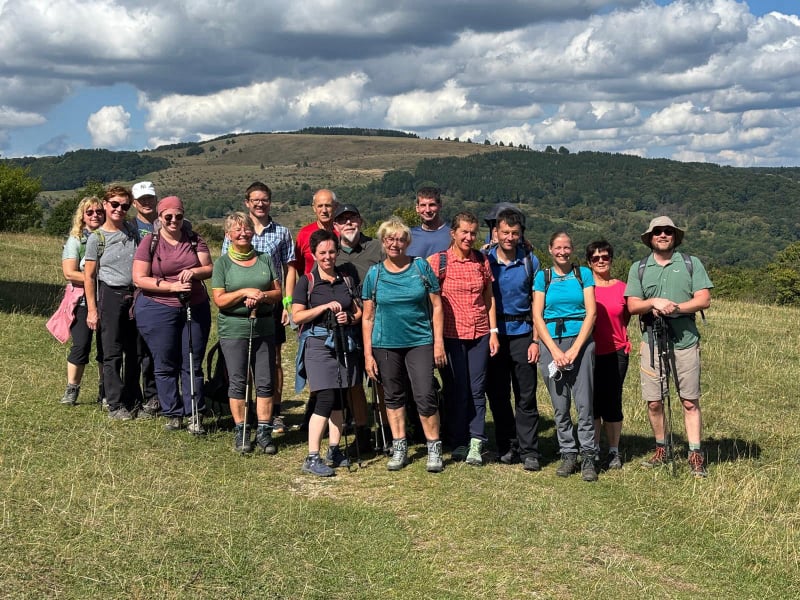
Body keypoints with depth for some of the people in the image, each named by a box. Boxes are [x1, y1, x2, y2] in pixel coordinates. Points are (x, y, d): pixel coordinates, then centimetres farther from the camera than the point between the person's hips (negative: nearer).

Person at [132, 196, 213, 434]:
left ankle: (195, 416, 8)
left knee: (193, 364, 3)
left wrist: (194, 272, -18)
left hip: (195, 308, 2)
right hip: (158, 309, -2)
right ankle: (172, 414, 14)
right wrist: (172, 286, -16)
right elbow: (139, 279, -8)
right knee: (165, 366, 3)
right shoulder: (149, 243, -3)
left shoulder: (194, 240, 6)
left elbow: (210, 269, 4)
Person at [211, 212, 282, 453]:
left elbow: (278, 292, 8)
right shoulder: (223, 263, 1)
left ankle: (264, 431, 10)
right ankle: (240, 432, 11)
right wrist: (245, 292, -17)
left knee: (265, 382, 3)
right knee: (238, 382, 1)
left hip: (264, 327, 3)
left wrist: (262, 295, -12)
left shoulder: (265, 259, 9)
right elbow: (219, 299, -6)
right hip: (234, 329, -3)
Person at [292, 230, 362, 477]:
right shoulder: (307, 281, 0)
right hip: (318, 343, -5)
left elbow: (359, 311, 18)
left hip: (344, 343, 5)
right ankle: (312, 458, -10)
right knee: (326, 399, -13)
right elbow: (297, 316, -7)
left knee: (339, 401, 8)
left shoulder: (346, 279, 13)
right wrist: (324, 307, -15)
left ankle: (334, 450, 20)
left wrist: (349, 317, -4)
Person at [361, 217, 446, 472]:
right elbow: (367, 317, 5)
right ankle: (399, 449, 22)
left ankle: (434, 449, 6)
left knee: (425, 396, -8)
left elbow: (436, 306, 2)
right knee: (393, 396, 11)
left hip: (420, 341, -2)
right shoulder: (374, 274, 2)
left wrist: (439, 342, -4)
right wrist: (367, 354, 0)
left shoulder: (421, 267, -1)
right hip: (386, 344, 2)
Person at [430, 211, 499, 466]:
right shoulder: (438, 261, -4)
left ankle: (475, 444, 5)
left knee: (477, 389, 2)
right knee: (456, 389, 3)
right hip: (450, 334, -3)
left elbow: (489, 299, 11)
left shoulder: (482, 261, 7)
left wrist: (493, 331, 6)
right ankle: (459, 442, 14)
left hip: (479, 333, 3)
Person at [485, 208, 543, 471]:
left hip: (521, 333, -1)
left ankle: (529, 451, 5)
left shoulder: (530, 262, 1)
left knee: (526, 396, -1)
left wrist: (536, 340, -4)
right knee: (497, 394, 6)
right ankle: (507, 447, 18)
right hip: (492, 333, 1)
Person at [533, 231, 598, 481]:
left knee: (584, 402, -6)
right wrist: (555, 350, -7)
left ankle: (588, 457, 0)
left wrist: (575, 349, -9)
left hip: (580, 342, -1)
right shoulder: (543, 277, 9)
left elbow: (591, 313, 0)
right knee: (560, 405, 4)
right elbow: (537, 317, 3)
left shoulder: (583, 274, 6)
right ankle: (568, 454, 14)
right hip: (550, 343, 1)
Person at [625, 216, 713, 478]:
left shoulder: (691, 264, 6)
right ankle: (661, 451, 21)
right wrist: (654, 302, -16)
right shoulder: (638, 268, 10)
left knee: (690, 402, -1)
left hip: (685, 341, -2)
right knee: (654, 402, 5)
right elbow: (632, 306, 3)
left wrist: (675, 307, -16)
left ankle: (696, 456, 3)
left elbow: (704, 299, -2)